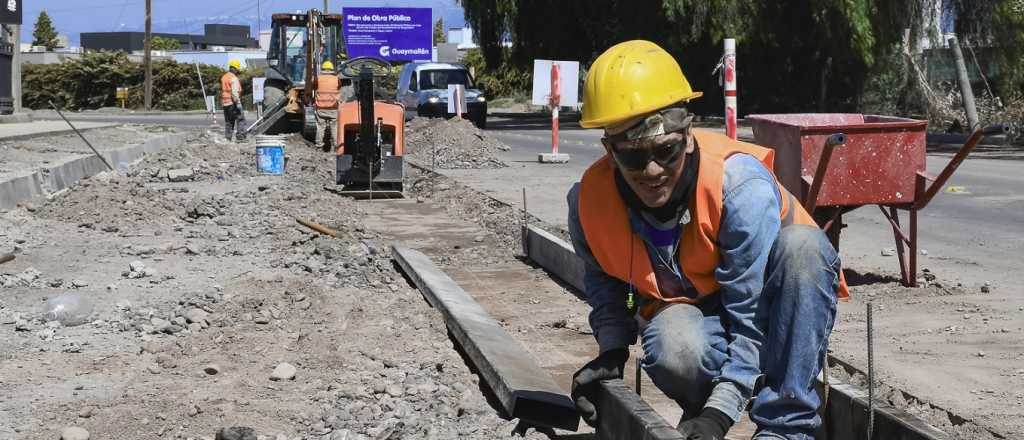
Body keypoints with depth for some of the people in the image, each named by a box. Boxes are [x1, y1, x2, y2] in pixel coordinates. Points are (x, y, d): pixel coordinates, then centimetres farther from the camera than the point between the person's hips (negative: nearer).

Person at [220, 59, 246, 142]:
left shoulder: (223, 77, 13)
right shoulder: (234, 78, -13)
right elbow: (234, 92, -20)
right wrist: (238, 103, -19)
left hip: (225, 102, 9)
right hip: (233, 102, -9)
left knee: (228, 122, 13)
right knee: (241, 119, -6)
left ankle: (227, 138, 12)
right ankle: (240, 137, -13)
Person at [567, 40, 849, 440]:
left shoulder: (742, 186, -31)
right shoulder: (590, 200, -17)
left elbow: (749, 318, -29)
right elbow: (604, 280, 7)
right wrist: (612, 351, -8)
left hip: (762, 307, 0)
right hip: (684, 310, 1)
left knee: (801, 243, -35)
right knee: (674, 349, -38)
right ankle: (699, 407, 0)